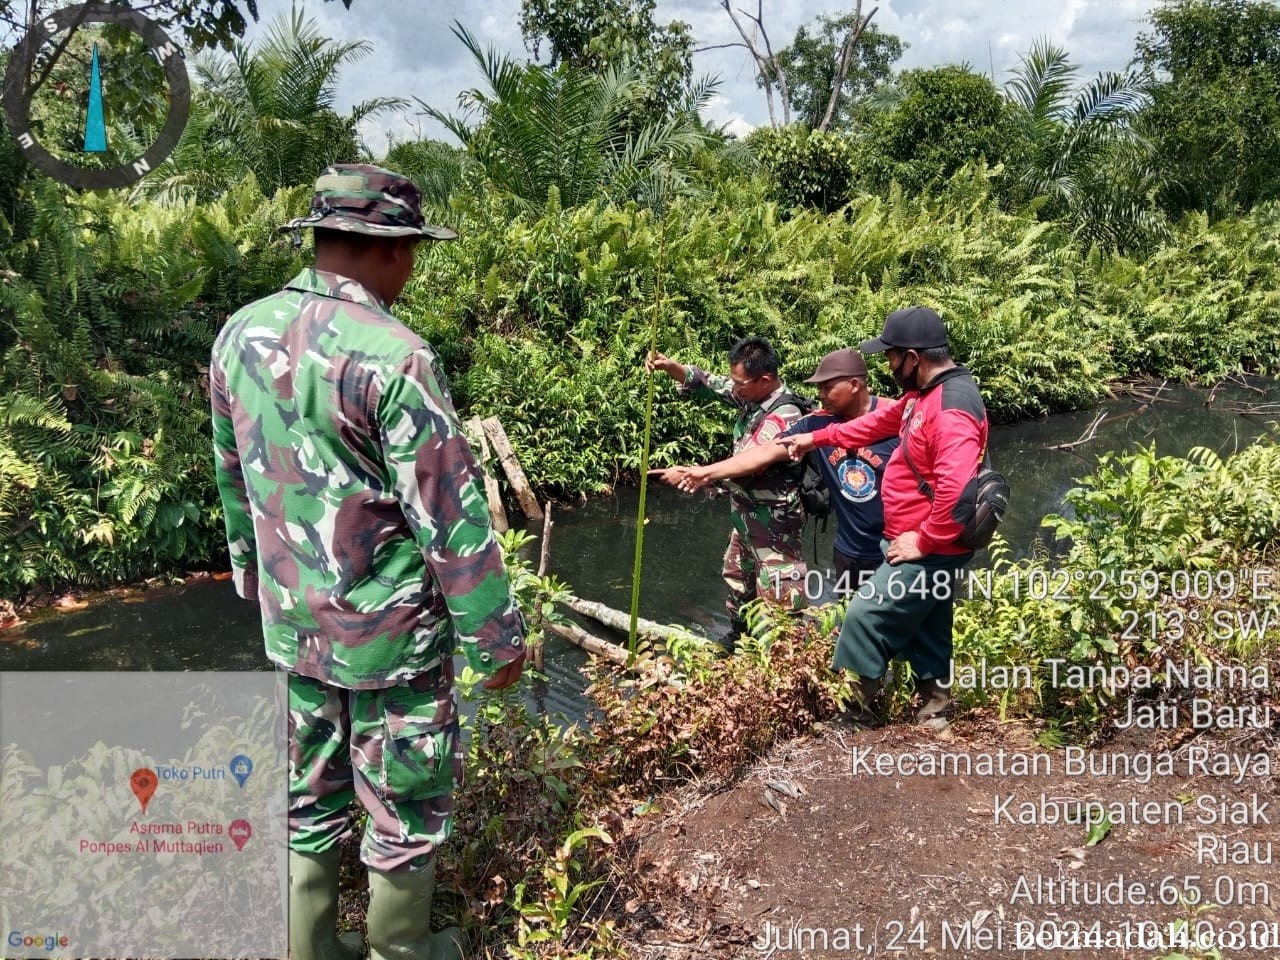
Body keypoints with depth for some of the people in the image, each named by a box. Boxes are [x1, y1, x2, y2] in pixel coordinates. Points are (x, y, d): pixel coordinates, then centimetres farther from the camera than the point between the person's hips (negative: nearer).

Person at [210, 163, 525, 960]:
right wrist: (498, 635, -10)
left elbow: (234, 480, 12)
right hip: (389, 631, -7)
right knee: (407, 806, 13)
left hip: (291, 625, 7)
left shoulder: (241, 335, 0)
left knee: (309, 802, 21)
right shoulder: (391, 354, -23)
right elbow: (452, 514, -20)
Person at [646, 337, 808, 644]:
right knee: (736, 575, 26)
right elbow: (709, 384, 5)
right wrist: (669, 366, -10)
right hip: (748, 515, 10)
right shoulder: (753, 394, -1)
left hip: (772, 523, -10)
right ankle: (738, 637, 46)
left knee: (778, 597, -4)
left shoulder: (783, 417, -28)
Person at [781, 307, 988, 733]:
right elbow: (879, 422, 24)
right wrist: (816, 438, 23)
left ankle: (850, 713, 6)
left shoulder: (953, 406, -25)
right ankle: (934, 714, 29)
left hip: (929, 549, -10)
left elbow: (955, 489, -34)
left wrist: (923, 542, -24)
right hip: (929, 545, 10)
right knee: (925, 634, 18)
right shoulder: (925, 393, 9)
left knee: (865, 617, -6)